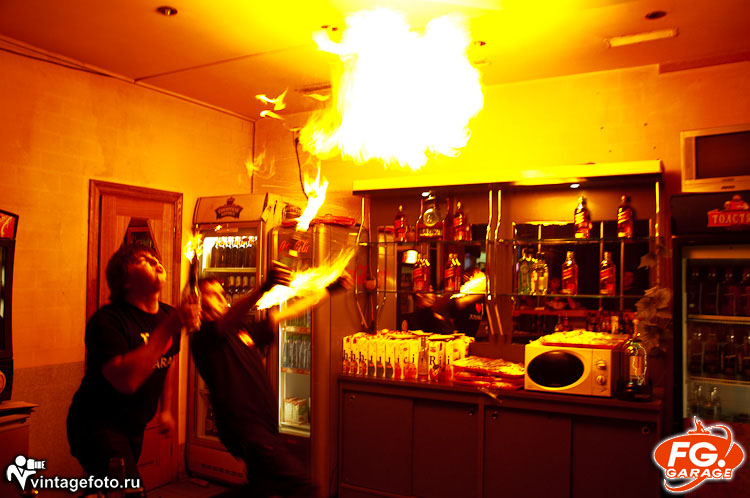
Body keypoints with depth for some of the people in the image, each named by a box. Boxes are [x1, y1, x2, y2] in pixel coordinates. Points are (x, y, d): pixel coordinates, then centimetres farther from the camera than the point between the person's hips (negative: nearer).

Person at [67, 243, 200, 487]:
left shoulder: (170, 315, 1)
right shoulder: (106, 320, -21)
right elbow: (125, 380, -36)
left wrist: (165, 409, 24)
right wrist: (170, 326, -37)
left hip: (135, 428, 8)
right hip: (97, 425, -7)